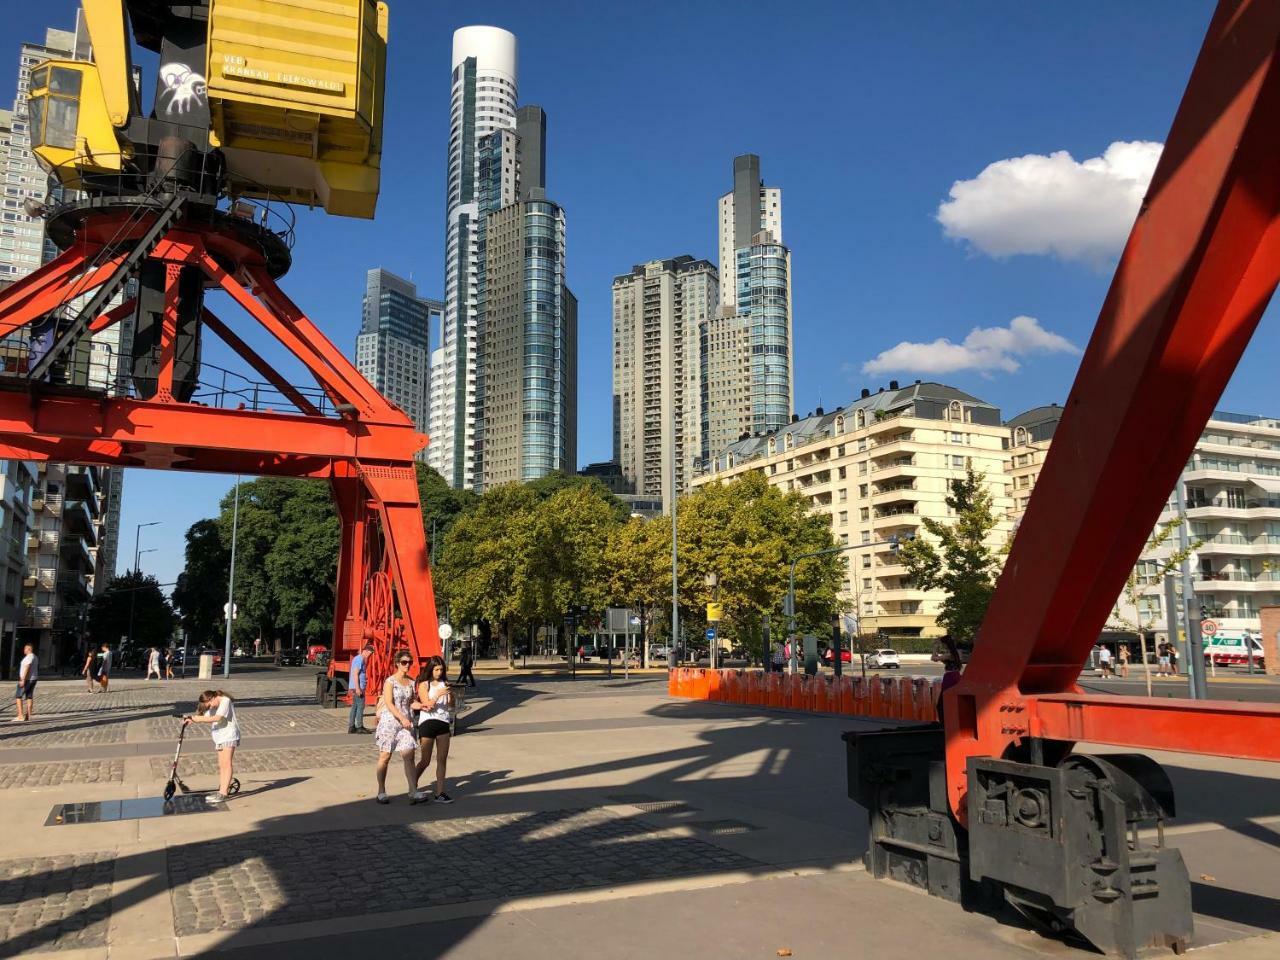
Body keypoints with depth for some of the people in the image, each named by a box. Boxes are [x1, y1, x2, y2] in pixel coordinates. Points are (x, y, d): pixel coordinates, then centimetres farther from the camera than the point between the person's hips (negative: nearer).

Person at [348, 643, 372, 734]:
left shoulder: (360, 659, 17)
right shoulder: (359, 659, -15)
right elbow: (355, 674, -21)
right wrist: (357, 688, -23)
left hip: (356, 687, 10)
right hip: (358, 687, -10)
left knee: (355, 706, 11)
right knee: (360, 706, -6)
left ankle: (351, 727, 14)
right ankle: (359, 727, -3)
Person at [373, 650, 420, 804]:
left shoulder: (411, 683, 9)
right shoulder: (390, 681, -7)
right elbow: (389, 704, -15)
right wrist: (402, 718, -24)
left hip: (405, 722, 4)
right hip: (389, 721, -4)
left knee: (409, 756, -6)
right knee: (385, 756, 5)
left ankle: (413, 792, -9)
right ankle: (381, 792, 17)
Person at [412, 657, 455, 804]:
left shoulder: (444, 684, 10)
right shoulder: (424, 685, -1)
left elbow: (451, 705, 9)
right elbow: (427, 705, -10)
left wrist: (450, 694, -10)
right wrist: (438, 694, -22)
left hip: (443, 723, 4)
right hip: (427, 723, -4)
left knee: (442, 759, 0)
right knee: (425, 761, 3)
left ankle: (440, 793, 4)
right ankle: (413, 785, 26)